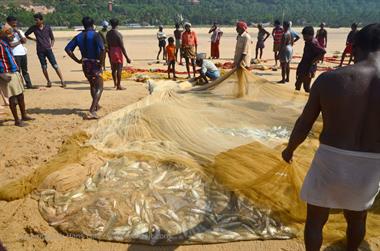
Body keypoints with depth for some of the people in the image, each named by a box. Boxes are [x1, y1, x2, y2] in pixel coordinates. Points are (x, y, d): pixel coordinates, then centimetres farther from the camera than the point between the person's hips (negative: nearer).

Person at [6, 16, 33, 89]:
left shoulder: (19, 31, 14)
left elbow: (24, 41, 0)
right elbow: (11, 44, -15)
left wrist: (18, 32, -6)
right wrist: (20, 41, -3)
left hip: (23, 53, 6)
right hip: (15, 55, -6)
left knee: (25, 70, 14)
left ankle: (29, 84, 20)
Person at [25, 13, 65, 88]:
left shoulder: (48, 28, 1)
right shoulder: (33, 28, 3)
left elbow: (52, 38, 10)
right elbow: (26, 35, 16)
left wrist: (51, 46, -2)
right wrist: (33, 39, 7)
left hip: (48, 49, -2)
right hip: (40, 51, 2)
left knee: (55, 65, -7)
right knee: (44, 67, 5)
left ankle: (62, 81, -6)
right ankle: (48, 81, 16)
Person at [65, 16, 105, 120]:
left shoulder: (79, 36, 5)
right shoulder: (95, 35, -11)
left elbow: (68, 49, 1)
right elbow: (102, 49, -26)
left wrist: (77, 60, 6)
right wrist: (101, 62, -15)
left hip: (85, 64, 6)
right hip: (95, 64, -6)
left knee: (92, 85, 26)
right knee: (99, 88, -1)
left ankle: (96, 105, 41)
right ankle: (92, 111, -16)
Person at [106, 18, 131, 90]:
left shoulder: (108, 34, 5)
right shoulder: (118, 34, -16)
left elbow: (108, 45, 11)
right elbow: (122, 47, -17)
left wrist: (109, 54, 22)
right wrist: (127, 57, -13)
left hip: (111, 52, 7)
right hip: (118, 52, -7)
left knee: (113, 68, 19)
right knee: (119, 69, -2)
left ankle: (115, 83, 32)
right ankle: (118, 85, 1)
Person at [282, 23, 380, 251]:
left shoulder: (329, 79, -13)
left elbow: (304, 124, -5)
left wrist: (289, 150, 13)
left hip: (330, 161, -2)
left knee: (316, 219, 22)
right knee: (357, 218, 31)